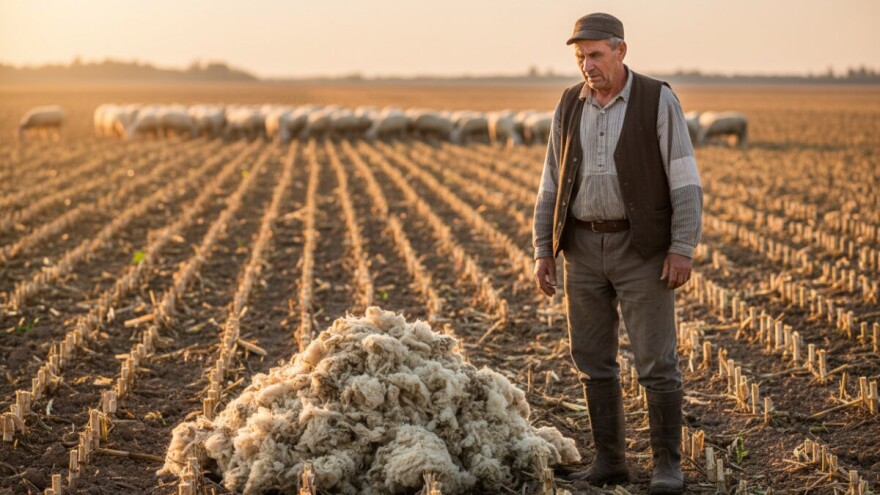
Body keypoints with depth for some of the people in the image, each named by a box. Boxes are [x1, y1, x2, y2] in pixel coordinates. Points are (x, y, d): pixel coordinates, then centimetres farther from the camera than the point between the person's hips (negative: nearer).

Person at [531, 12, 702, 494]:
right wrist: (543, 251, 3)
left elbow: (684, 180, -10)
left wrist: (682, 250, -17)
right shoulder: (570, 105, 5)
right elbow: (552, 184, 9)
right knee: (593, 360, 7)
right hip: (585, 248, 4)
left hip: (643, 249, -4)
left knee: (656, 361, -4)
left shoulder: (659, 100, -8)